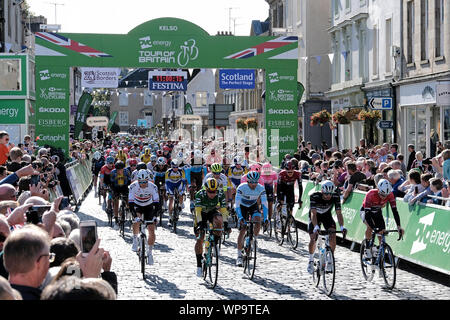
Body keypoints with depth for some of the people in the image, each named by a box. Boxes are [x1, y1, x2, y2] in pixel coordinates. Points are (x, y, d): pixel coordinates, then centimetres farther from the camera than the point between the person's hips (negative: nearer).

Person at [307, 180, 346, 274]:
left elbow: (339, 213, -28)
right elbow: (313, 213, -41)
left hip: (327, 215, 2)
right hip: (315, 216, -2)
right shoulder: (314, 197, -34)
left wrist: (342, 227, -44)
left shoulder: (336, 197, -27)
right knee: (312, 239, -14)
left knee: (333, 236, -21)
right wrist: (316, 227, -56)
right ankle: (311, 261, 10)